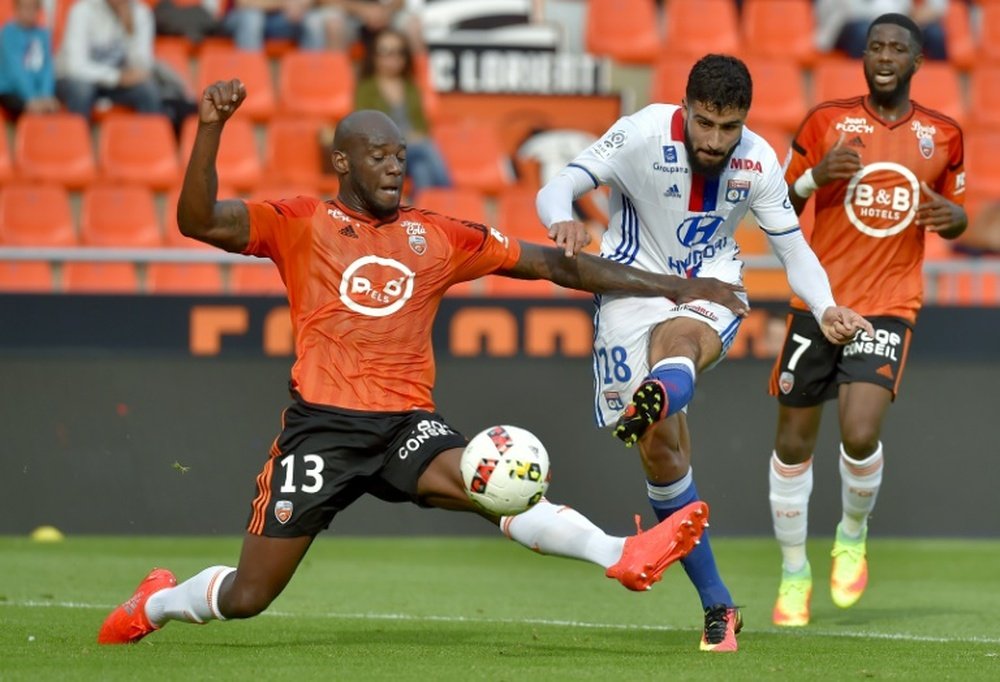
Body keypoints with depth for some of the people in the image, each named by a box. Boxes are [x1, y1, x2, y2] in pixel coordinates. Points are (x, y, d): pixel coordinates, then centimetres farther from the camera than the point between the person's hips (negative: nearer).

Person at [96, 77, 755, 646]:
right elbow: (200, 221, -9)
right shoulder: (300, 224, 4)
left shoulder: (441, 237, 11)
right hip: (322, 424, -2)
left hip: (407, 423, 2)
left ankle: (625, 558, -50)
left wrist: (671, 286, 10)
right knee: (247, 597, 0)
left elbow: (553, 265, 13)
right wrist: (210, 130, -22)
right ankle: (156, 602, 33)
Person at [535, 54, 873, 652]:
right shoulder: (644, 135, -17)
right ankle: (719, 607, -3)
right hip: (635, 283, -1)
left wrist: (826, 309, -16)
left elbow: (793, 248, 3)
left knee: (679, 341, -39)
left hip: (710, 287, 1)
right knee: (660, 451, -10)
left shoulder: (758, 161, -8)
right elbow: (558, 188, -17)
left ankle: (654, 401, -76)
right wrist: (563, 221, -41)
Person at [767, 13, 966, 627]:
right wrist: (814, 175, -17)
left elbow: (956, 212, 18)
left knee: (860, 434, -20)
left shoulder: (943, 135, 5)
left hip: (889, 307, -1)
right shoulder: (827, 121, 1)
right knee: (794, 444, 3)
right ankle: (794, 572, 22)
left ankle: (853, 536, 11)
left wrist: (951, 216, -7)